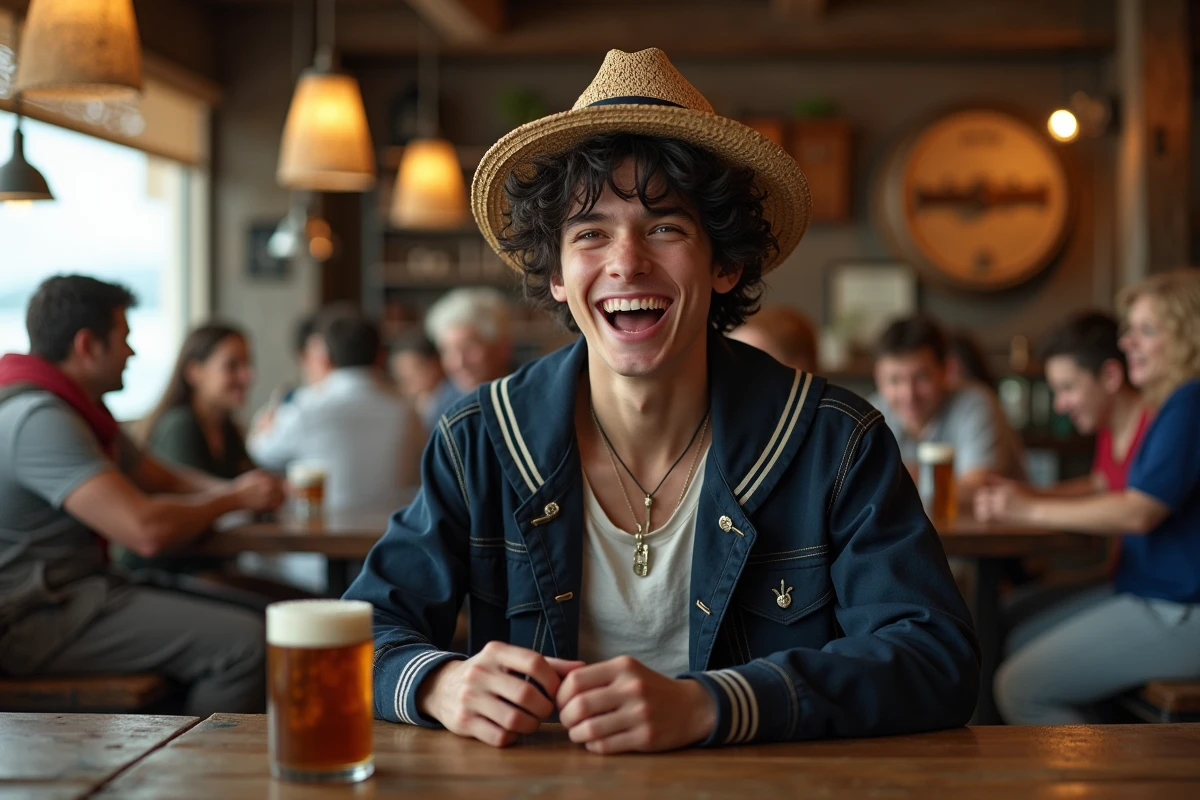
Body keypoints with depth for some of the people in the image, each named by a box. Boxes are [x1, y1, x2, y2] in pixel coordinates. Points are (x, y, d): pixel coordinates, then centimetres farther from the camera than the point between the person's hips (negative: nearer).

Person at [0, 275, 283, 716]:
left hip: (73, 589, 11)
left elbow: (158, 476, 25)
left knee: (252, 615, 8)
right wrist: (233, 499, -10)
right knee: (243, 642, -23)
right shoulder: (40, 419, -21)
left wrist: (230, 489, 4)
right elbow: (147, 530, -28)